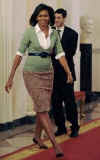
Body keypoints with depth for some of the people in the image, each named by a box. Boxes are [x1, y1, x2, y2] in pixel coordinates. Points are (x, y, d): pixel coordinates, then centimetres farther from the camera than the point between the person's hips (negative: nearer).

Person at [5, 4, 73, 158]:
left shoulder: (54, 33, 4)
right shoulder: (30, 31, -8)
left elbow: (60, 54, 2)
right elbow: (19, 54, -7)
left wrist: (69, 73, -11)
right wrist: (11, 78, -8)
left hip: (47, 74, 5)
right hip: (32, 74, -5)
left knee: (43, 107, 12)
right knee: (42, 108, -9)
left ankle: (37, 137, 34)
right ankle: (55, 144, -9)